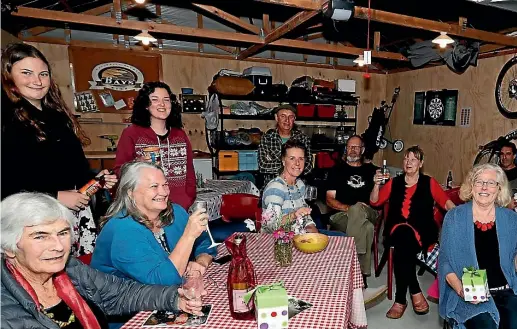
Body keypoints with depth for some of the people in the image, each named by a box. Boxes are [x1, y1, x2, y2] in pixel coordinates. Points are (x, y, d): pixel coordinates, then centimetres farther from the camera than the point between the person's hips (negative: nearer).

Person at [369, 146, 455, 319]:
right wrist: (377, 184, -8)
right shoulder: (394, 183, 13)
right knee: (402, 234, -34)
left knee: (403, 244, -33)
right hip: (396, 230, 2)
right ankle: (415, 292, -21)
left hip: (422, 231, -1)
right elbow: (375, 202, 8)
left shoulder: (429, 183, 11)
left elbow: (446, 202, 5)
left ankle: (400, 300, -21)